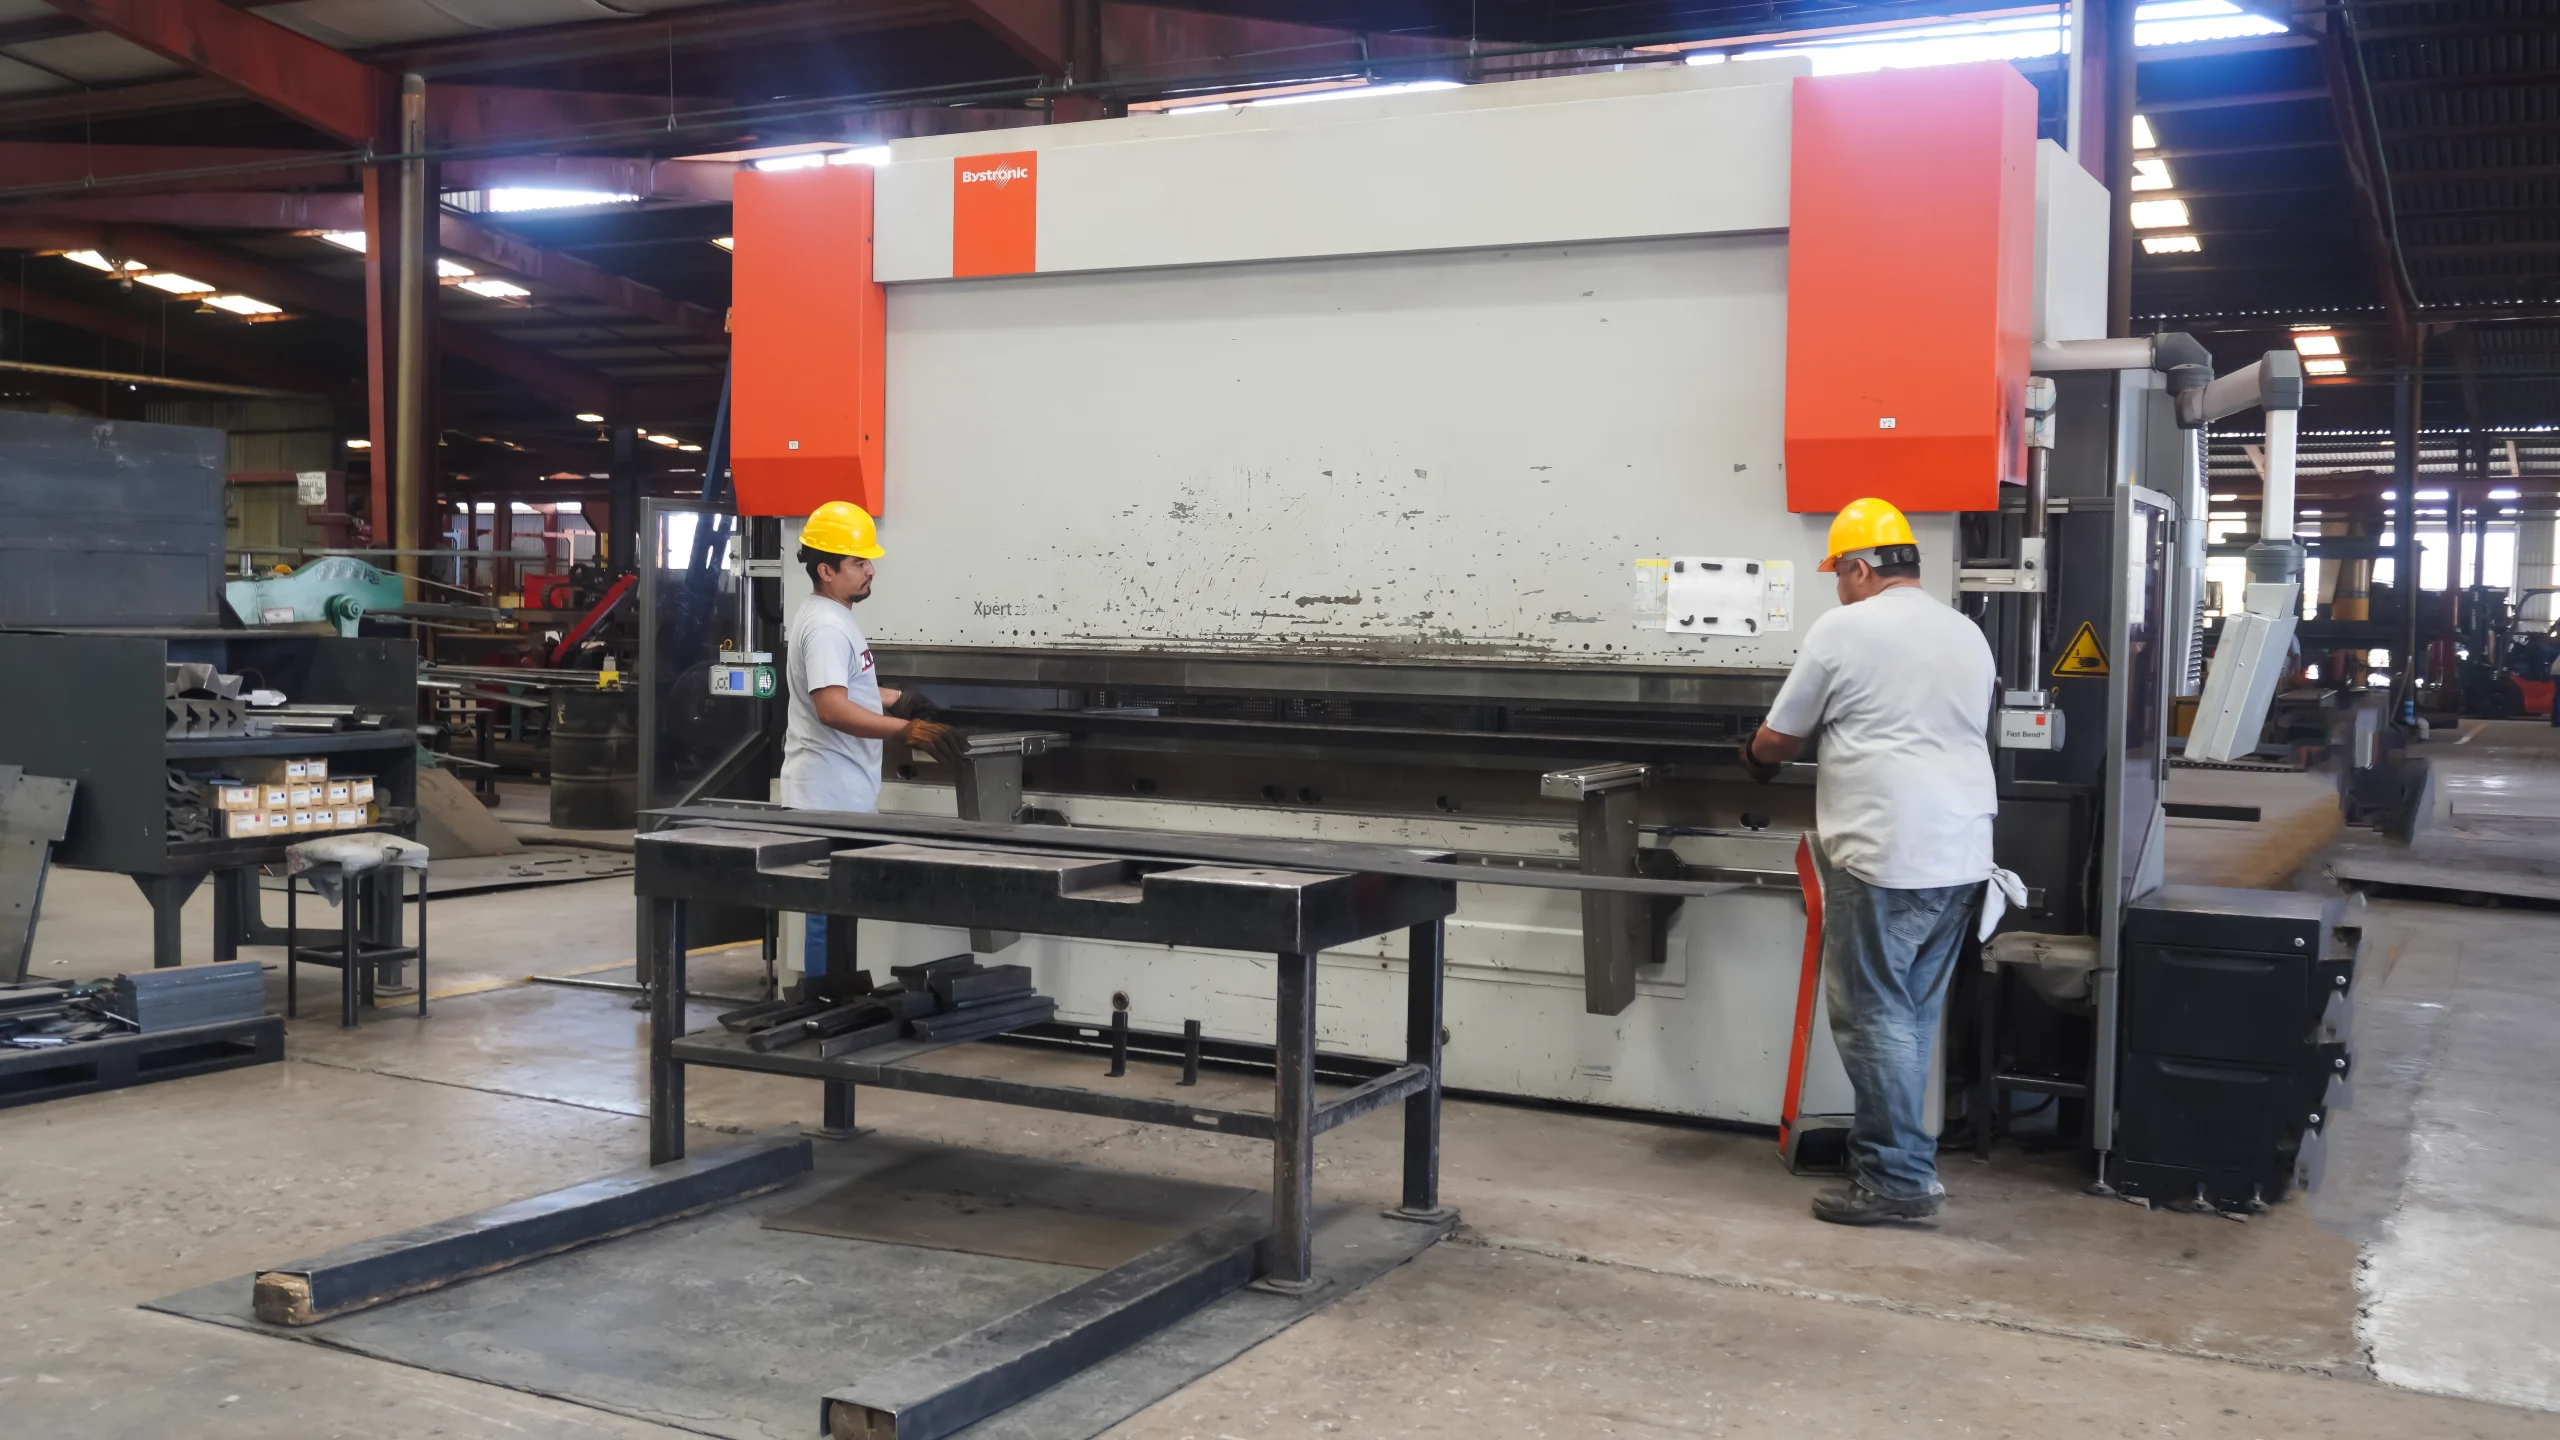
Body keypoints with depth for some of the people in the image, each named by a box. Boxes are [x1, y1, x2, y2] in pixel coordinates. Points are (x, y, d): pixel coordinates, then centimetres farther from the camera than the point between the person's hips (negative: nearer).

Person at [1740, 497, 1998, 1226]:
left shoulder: (1842, 629, -6)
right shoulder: (1968, 634, 14)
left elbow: (1777, 740, 2)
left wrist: (1757, 756, 23)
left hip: (1884, 857, -7)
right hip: (1962, 856, 7)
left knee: (1874, 1013, -1)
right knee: (1912, 1013, 14)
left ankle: (1900, 1178, 1)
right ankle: (1891, 1150, 22)